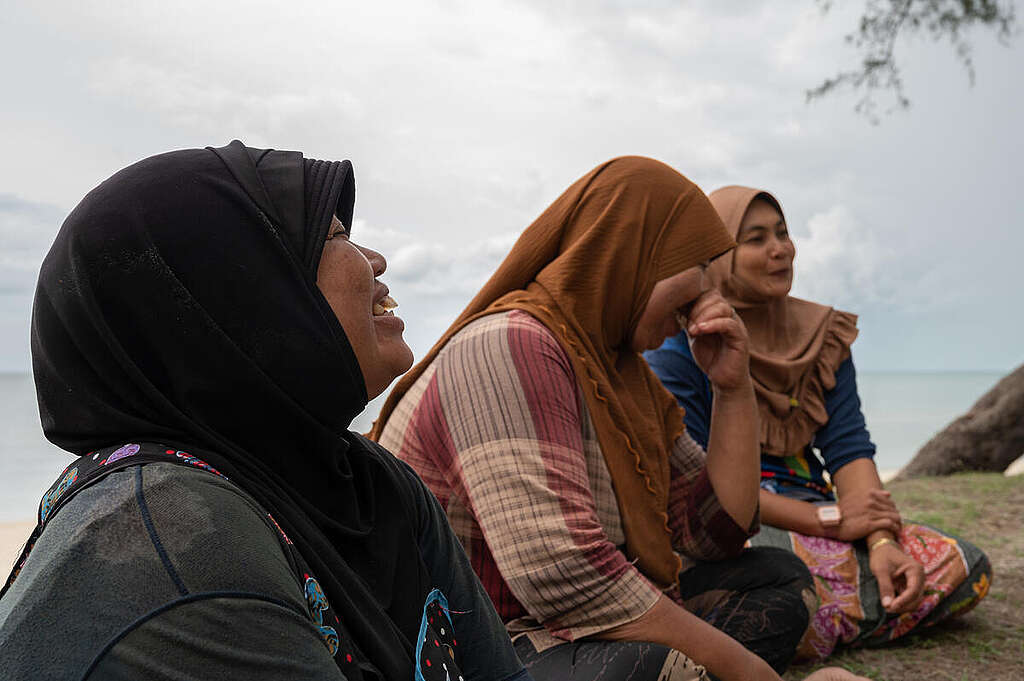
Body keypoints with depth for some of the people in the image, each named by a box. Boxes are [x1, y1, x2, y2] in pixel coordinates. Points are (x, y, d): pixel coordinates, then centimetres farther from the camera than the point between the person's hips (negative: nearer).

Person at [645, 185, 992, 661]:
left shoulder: (822, 334, 10)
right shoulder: (676, 347, -9)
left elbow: (849, 448, 3)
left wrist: (882, 541, -16)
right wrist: (830, 520, -17)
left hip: (809, 504, 6)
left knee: (966, 570, -10)